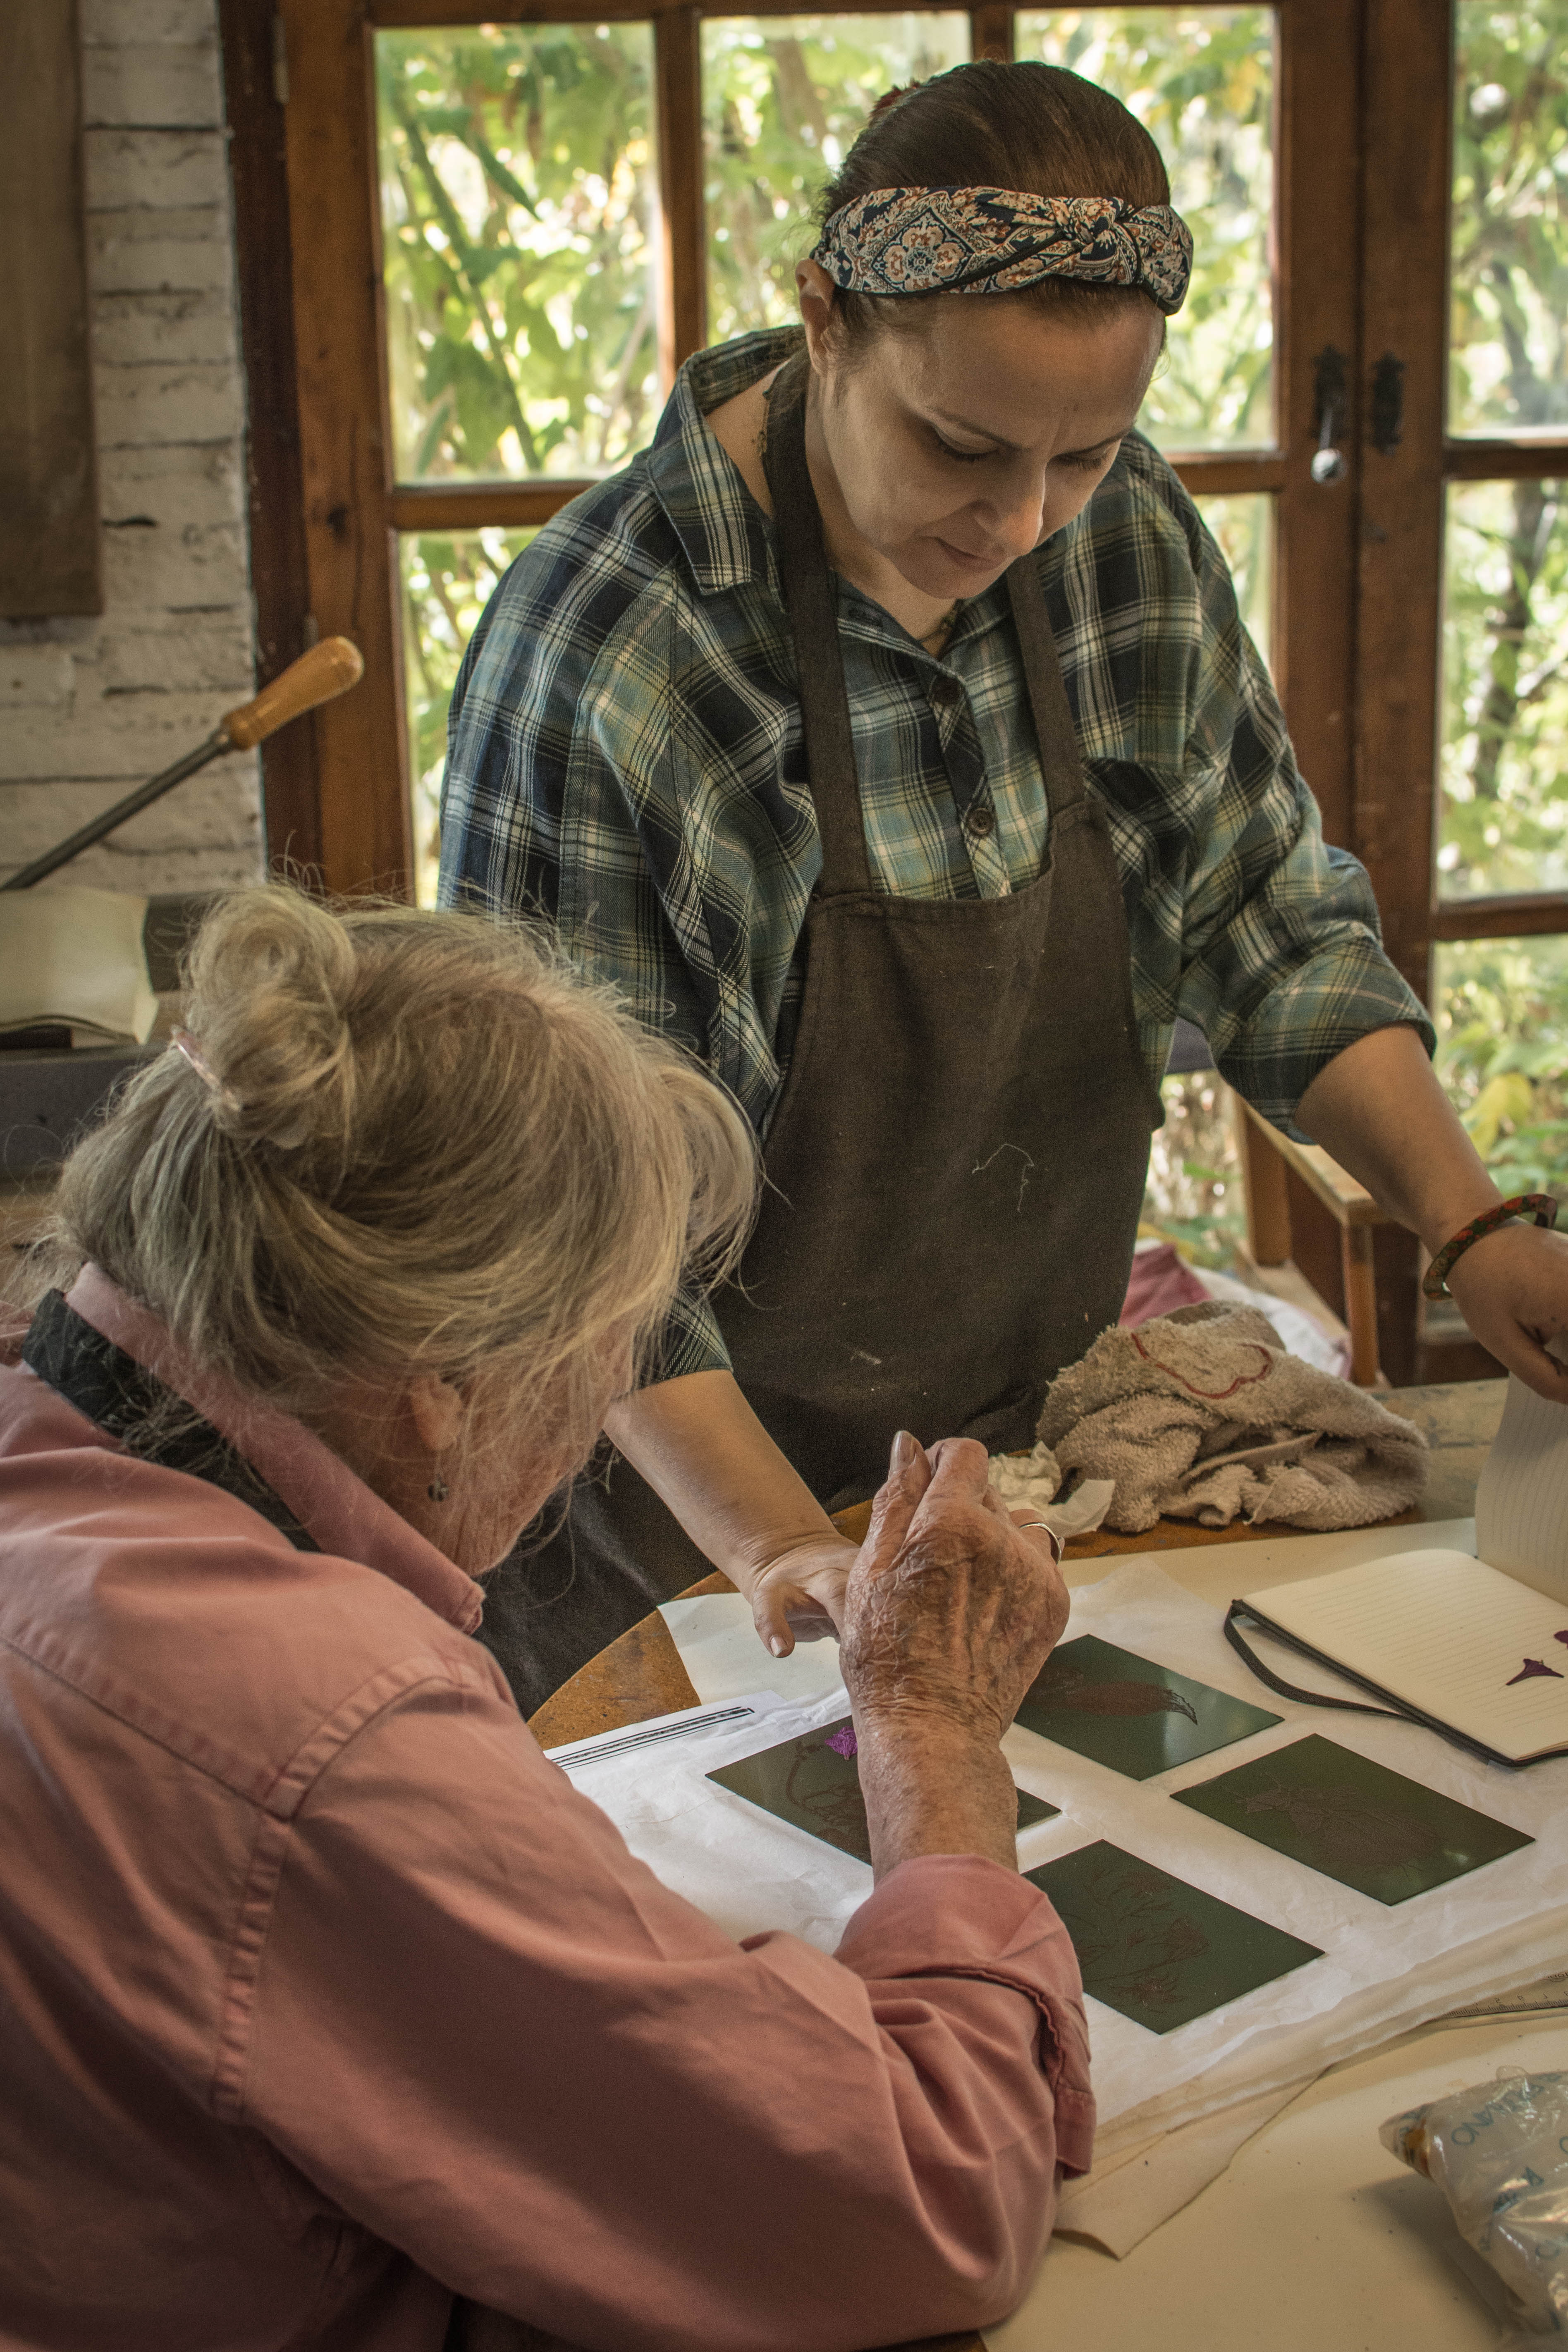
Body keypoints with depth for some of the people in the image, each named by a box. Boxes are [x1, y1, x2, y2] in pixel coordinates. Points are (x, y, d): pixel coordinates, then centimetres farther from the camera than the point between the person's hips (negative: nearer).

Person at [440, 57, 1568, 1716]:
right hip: (697, 1458, -4)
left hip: (1033, 1430, 5)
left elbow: (1272, 922, 1)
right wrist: (776, 1547, -32)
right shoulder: (598, 649, -27)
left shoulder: (1132, 538, -9)